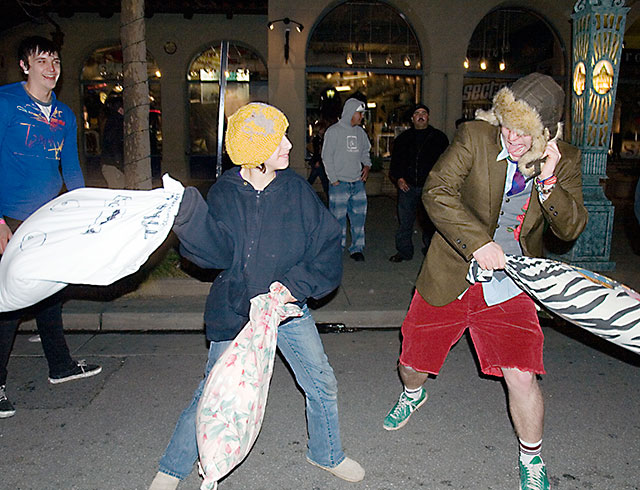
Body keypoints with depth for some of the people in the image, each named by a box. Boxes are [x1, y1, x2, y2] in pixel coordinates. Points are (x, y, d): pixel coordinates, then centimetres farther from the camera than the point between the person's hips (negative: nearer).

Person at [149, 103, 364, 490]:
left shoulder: (296, 189, -5)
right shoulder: (226, 192, -8)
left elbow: (329, 244, -6)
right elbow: (219, 253, -20)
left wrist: (297, 284, -17)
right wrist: (190, 214, -34)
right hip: (236, 310, -2)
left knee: (323, 385, 8)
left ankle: (327, 455, 37)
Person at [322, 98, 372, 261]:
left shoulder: (360, 132, 13)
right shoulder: (333, 131, -4)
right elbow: (327, 157, -5)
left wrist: (367, 165, 4)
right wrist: (334, 179, -9)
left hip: (358, 182, 5)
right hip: (339, 183, -5)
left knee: (359, 216, 6)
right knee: (338, 217, -2)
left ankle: (357, 248, 16)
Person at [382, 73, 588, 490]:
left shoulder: (565, 160, -3)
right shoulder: (475, 137, -12)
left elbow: (571, 228, -6)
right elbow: (437, 193, -21)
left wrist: (549, 181, -22)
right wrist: (479, 241, -31)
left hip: (509, 286, 1)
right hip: (451, 277, 0)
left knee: (522, 376, -10)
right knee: (412, 363, 12)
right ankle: (413, 394, 53)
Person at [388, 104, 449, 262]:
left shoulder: (439, 137, 7)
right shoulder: (403, 138, 12)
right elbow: (395, 162, 15)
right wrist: (398, 178, -1)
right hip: (407, 186, 1)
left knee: (430, 222, 5)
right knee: (404, 221, 2)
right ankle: (404, 251, 15)